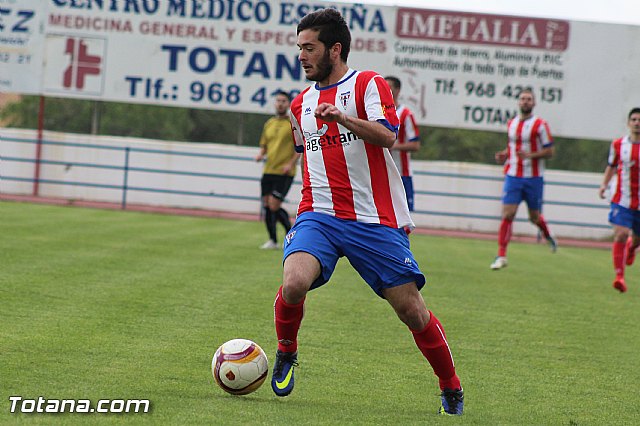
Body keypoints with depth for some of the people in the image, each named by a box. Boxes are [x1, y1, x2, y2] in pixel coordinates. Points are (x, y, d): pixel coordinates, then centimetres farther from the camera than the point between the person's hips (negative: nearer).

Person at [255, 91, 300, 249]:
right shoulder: (269, 123, 15)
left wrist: (291, 164, -15)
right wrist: (260, 154, 1)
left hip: (284, 172, -6)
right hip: (268, 170, 6)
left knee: (274, 206, -12)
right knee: (267, 205, 3)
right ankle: (273, 240, 13)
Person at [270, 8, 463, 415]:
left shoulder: (368, 84, 0)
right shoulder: (301, 104, 17)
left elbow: (387, 136, -17)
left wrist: (342, 117, -29)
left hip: (376, 220, -3)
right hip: (319, 215, 3)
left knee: (411, 309, -2)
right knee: (294, 283, -26)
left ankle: (452, 390, 16)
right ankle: (286, 354, 2)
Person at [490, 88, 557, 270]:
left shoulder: (540, 125, -6)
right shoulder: (511, 124, 10)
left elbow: (549, 151, -6)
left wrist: (530, 155, -21)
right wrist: (504, 155, 4)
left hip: (533, 178, -3)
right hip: (513, 176, 3)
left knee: (534, 217, 9)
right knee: (507, 215, -9)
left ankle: (547, 235, 43)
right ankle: (501, 256, -9)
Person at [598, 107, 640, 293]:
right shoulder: (618, 145, 1)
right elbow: (611, 166, 15)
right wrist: (604, 184, 0)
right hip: (622, 201, -1)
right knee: (620, 235, -16)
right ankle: (619, 276, -14)